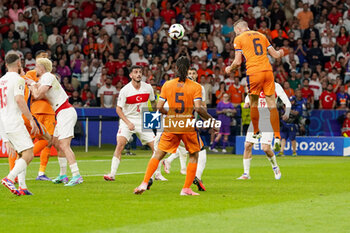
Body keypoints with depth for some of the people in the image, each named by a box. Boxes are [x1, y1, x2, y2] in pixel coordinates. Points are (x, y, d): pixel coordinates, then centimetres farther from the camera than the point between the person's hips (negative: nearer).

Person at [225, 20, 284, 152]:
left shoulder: (239, 39, 6)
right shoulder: (261, 36, 19)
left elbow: (238, 62, 0)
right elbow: (275, 55, 19)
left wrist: (229, 69, 20)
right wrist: (281, 53, 43)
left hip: (253, 73, -3)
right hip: (268, 71, 3)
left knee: (253, 104, 16)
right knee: (272, 105, 1)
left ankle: (256, 132, 25)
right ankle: (277, 137, -6)